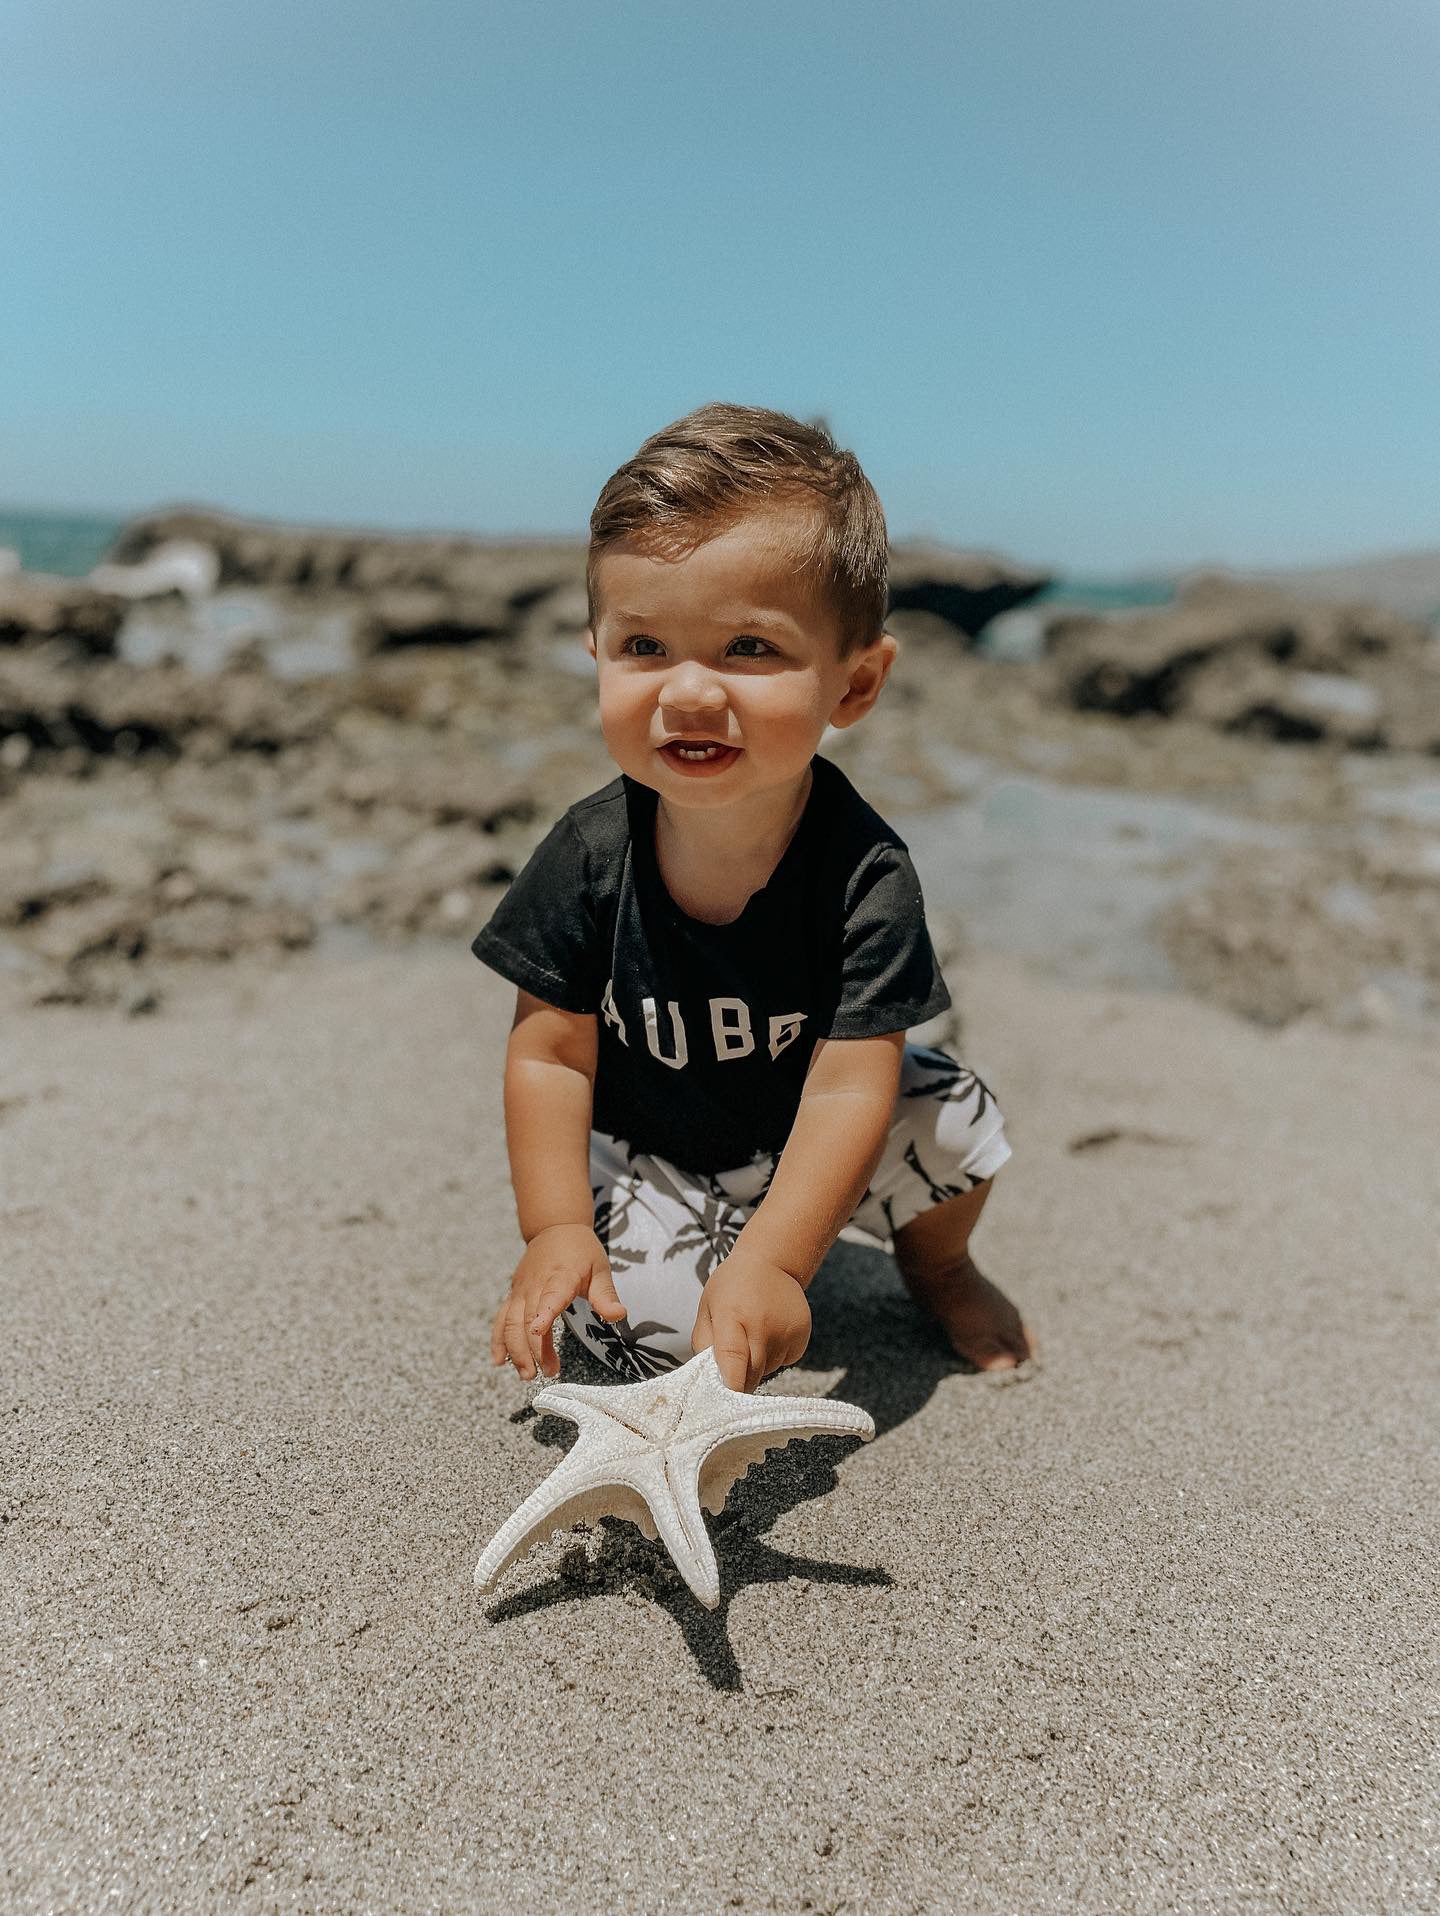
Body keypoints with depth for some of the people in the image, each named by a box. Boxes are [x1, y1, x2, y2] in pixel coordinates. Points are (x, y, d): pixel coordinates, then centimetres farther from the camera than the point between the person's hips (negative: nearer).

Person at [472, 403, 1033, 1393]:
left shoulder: (865, 873, -26)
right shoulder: (590, 857, -21)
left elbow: (848, 1089, -28)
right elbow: (550, 1055, -12)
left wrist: (771, 1262, -36)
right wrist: (555, 1229, -18)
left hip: (804, 1144, 1)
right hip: (643, 1156, 0)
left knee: (956, 1121, -21)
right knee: (653, 1316, -23)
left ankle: (935, 1264, 14)